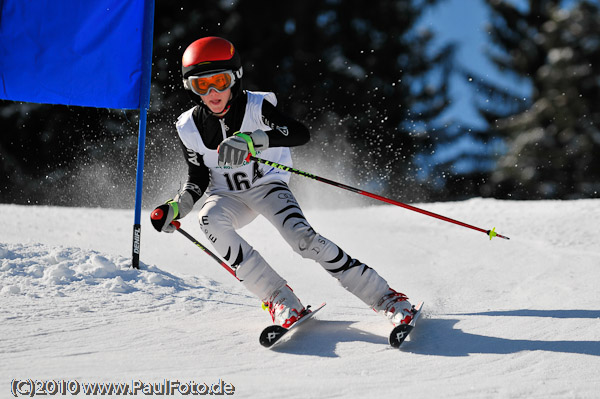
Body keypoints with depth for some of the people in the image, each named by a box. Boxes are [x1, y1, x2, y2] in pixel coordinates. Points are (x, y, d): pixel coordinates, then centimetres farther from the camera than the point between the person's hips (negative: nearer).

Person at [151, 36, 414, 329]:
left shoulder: (256, 107, -18)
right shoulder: (190, 128, -8)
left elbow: (301, 133, -33)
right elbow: (198, 181, 3)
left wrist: (252, 140, -47)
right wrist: (177, 207, -16)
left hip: (267, 186, -2)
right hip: (227, 196, 3)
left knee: (302, 237, -27)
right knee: (211, 220, -32)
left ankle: (384, 297, -21)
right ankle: (278, 297, -26)